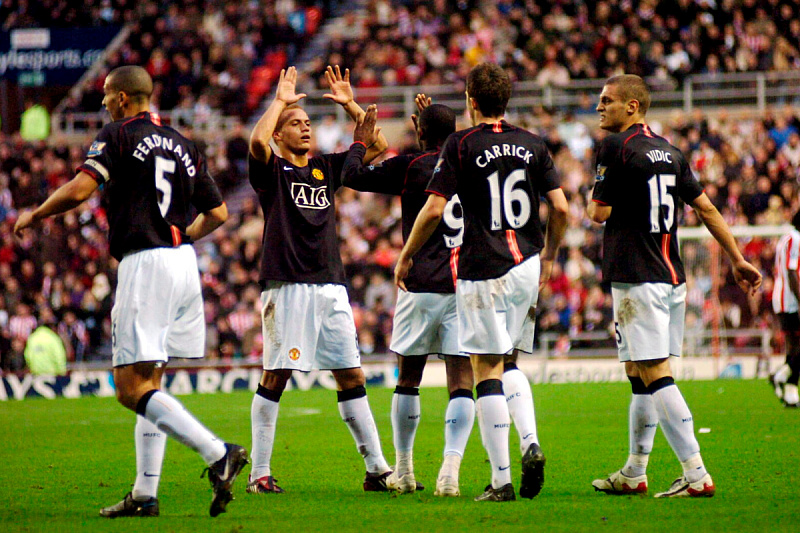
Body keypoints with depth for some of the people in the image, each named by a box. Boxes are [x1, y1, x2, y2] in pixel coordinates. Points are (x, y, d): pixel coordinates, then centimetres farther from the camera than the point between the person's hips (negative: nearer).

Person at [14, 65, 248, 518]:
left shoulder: (119, 134, -3)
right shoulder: (182, 144, 17)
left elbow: (78, 190, -14)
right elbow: (218, 213, 19)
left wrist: (34, 215, 2)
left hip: (144, 263, -8)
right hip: (182, 260, 8)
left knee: (132, 387, -9)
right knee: (150, 380, 13)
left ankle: (218, 454, -22)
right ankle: (145, 494, 11)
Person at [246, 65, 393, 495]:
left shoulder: (326, 168, 17)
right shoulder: (271, 170, 1)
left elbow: (377, 145, 18)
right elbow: (257, 140, -20)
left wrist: (350, 105, 9)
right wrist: (279, 101, -9)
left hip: (330, 286, 5)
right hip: (285, 285, -5)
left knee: (351, 376, 4)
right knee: (275, 377, -6)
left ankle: (376, 468, 6)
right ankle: (259, 472, 0)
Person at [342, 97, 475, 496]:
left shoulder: (410, 167, -4)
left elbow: (352, 176, 6)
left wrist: (360, 141, 22)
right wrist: (433, 123, 39)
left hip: (422, 287, -2)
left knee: (408, 378, 13)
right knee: (461, 382, -2)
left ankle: (403, 470, 22)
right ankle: (450, 470, -18)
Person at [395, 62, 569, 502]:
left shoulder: (461, 145, -6)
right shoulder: (532, 145, 6)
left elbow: (434, 210, -10)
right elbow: (559, 207, 4)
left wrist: (406, 256, 4)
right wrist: (549, 255, 21)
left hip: (481, 270, -5)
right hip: (526, 266, 5)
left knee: (487, 370, -2)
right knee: (510, 363, 20)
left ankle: (501, 479, -7)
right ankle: (530, 445, -2)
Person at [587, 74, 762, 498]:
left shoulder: (616, 146, -9)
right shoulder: (669, 151, 13)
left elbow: (600, 212, -11)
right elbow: (705, 208, 16)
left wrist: (593, 202, 13)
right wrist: (737, 259, 20)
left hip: (637, 280, -8)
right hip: (672, 278, 8)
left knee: (655, 376, -9)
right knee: (639, 376, 16)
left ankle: (696, 475, -16)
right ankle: (633, 474, 23)